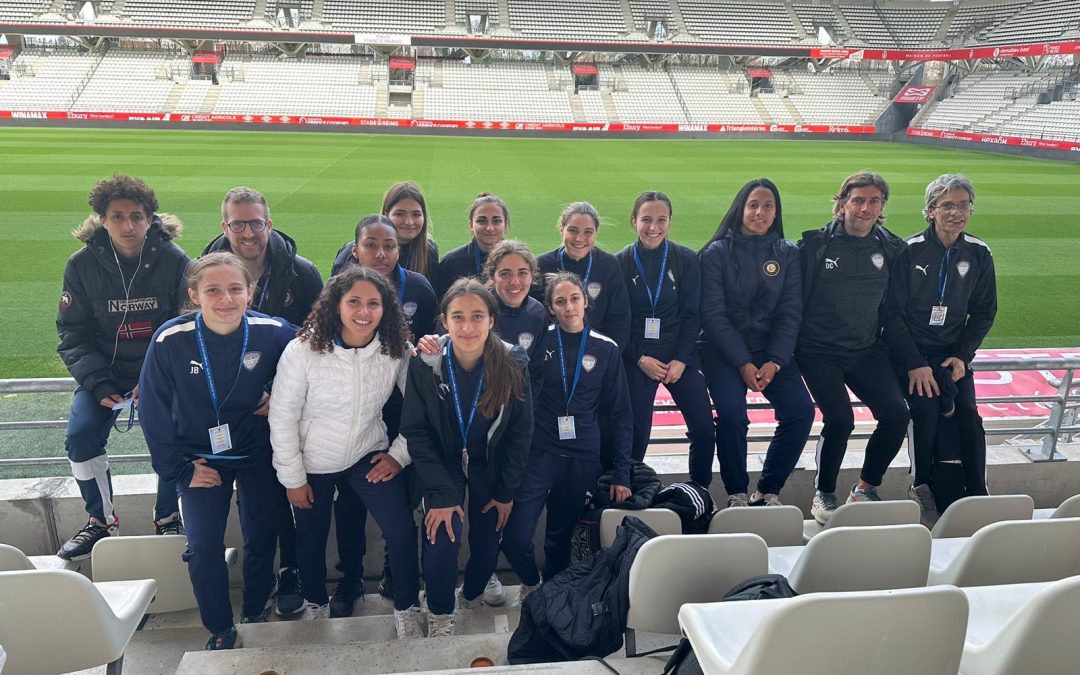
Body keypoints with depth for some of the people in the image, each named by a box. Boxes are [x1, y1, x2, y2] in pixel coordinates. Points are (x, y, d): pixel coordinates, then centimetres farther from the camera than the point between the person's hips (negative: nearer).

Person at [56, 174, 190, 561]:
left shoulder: (175, 262, -11)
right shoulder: (82, 265, -5)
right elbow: (73, 333, -1)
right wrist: (99, 384, -14)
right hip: (105, 371, 2)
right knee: (81, 437, -12)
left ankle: (167, 519, 6)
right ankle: (101, 522, 10)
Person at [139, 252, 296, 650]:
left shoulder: (272, 332, -19)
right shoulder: (170, 341, -21)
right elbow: (154, 411, -11)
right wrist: (178, 469, -8)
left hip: (258, 453, 1)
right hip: (201, 458, -1)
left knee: (262, 538, 11)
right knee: (203, 546, -7)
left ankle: (255, 614, 36)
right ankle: (220, 630, 16)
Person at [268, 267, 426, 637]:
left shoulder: (397, 350, -15)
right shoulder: (303, 351, -22)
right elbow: (282, 418, -14)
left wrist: (399, 453, -9)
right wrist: (293, 478, -10)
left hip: (369, 455, 1)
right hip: (313, 462, -1)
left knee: (403, 532, -11)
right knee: (311, 541, 17)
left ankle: (406, 610, 15)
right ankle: (316, 605, 47)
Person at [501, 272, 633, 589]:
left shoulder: (606, 349, 1)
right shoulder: (540, 341, -2)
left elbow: (620, 414, 4)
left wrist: (622, 474, 0)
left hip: (583, 459, 1)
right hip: (539, 453, -1)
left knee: (560, 538, 11)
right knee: (515, 538, -7)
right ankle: (531, 583, 26)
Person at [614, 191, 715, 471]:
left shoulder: (686, 260, 0)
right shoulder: (620, 263, -1)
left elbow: (692, 315, 0)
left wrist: (681, 360, -9)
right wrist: (640, 358, -9)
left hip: (680, 356, 1)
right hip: (636, 359, -1)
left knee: (704, 429, -3)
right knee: (636, 433, -3)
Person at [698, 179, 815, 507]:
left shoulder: (788, 254, 7)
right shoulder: (717, 252, -2)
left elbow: (790, 313, 2)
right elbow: (713, 314, -7)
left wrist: (774, 362, -12)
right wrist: (743, 364, -15)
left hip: (772, 350, 3)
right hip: (723, 350, -3)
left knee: (801, 410, -16)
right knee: (731, 412, -25)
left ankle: (768, 491, 2)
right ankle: (736, 493, -3)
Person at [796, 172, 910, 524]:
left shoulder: (892, 249, 6)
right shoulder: (815, 244, -4)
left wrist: (891, 346, 12)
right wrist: (789, 349, -4)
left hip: (867, 351, 4)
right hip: (819, 351, -4)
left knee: (896, 413, -13)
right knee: (839, 419, -20)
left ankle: (865, 489, 11)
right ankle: (823, 495, 5)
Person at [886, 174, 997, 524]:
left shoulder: (979, 253, 2)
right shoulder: (910, 250, -10)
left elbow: (984, 311, 11)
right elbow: (894, 312, -10)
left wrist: (963, 355, -3)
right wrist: (915, 364, -16)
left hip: (953, 353, 3)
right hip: (910, 352, -3)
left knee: (967, 411, -17)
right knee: (926, 406, -25)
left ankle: (976, 494, -6)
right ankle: (923, 487, -9)